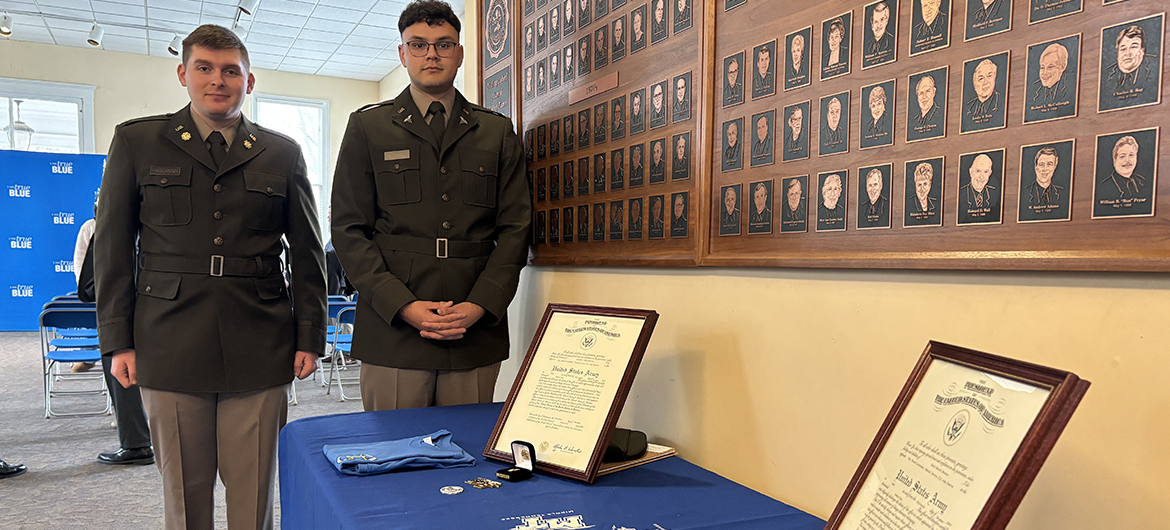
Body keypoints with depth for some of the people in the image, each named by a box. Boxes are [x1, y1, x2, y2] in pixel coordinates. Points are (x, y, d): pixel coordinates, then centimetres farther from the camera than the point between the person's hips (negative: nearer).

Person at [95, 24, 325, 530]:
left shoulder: (282, 153, 9)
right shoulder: (136, 141, 8)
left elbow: (307, 253, 9)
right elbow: (112, 246, 7)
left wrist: (309, 337, 4)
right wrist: (117, 342, 2)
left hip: (260, 352, 0)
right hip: (170, 350, 0)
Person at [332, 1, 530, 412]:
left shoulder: (498, 132, 12)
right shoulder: (367, 126, 9)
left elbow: (515, 228, 6)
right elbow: (348, 229, 3)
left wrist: (480, 305, -8)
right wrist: (403, 306, -10)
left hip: (477, 335, 1)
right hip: (392, 331, -1)